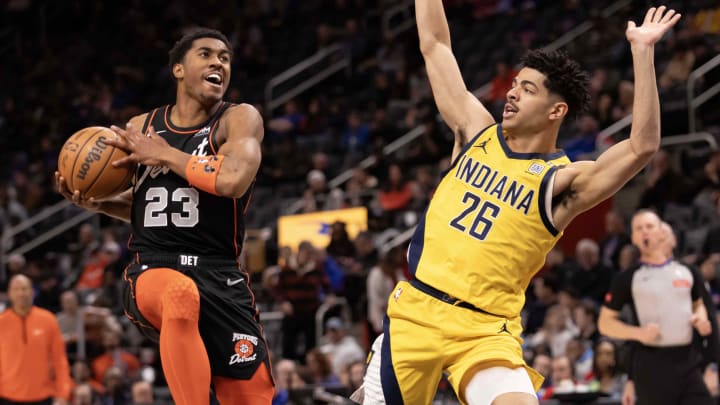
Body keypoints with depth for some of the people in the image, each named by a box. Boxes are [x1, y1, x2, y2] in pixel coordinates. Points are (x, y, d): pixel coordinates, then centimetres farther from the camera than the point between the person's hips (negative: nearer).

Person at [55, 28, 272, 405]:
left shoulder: (240, 119, -1)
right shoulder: (140, 128, 10)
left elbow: (232, 180, -22)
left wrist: (162, 154, -11)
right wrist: (97, 203, 7)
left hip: (220, 277, 0)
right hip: (153, 271, 0)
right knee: (181, 293, -40)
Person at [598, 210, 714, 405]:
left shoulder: (686, 272, 10)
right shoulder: (628, 279, 1)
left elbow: (698, 304, 26)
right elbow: (605, 322, 3)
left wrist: (701, 318, 2)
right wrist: (638, 333, -13)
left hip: (688, 359, 3)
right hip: (651, 363, -3)